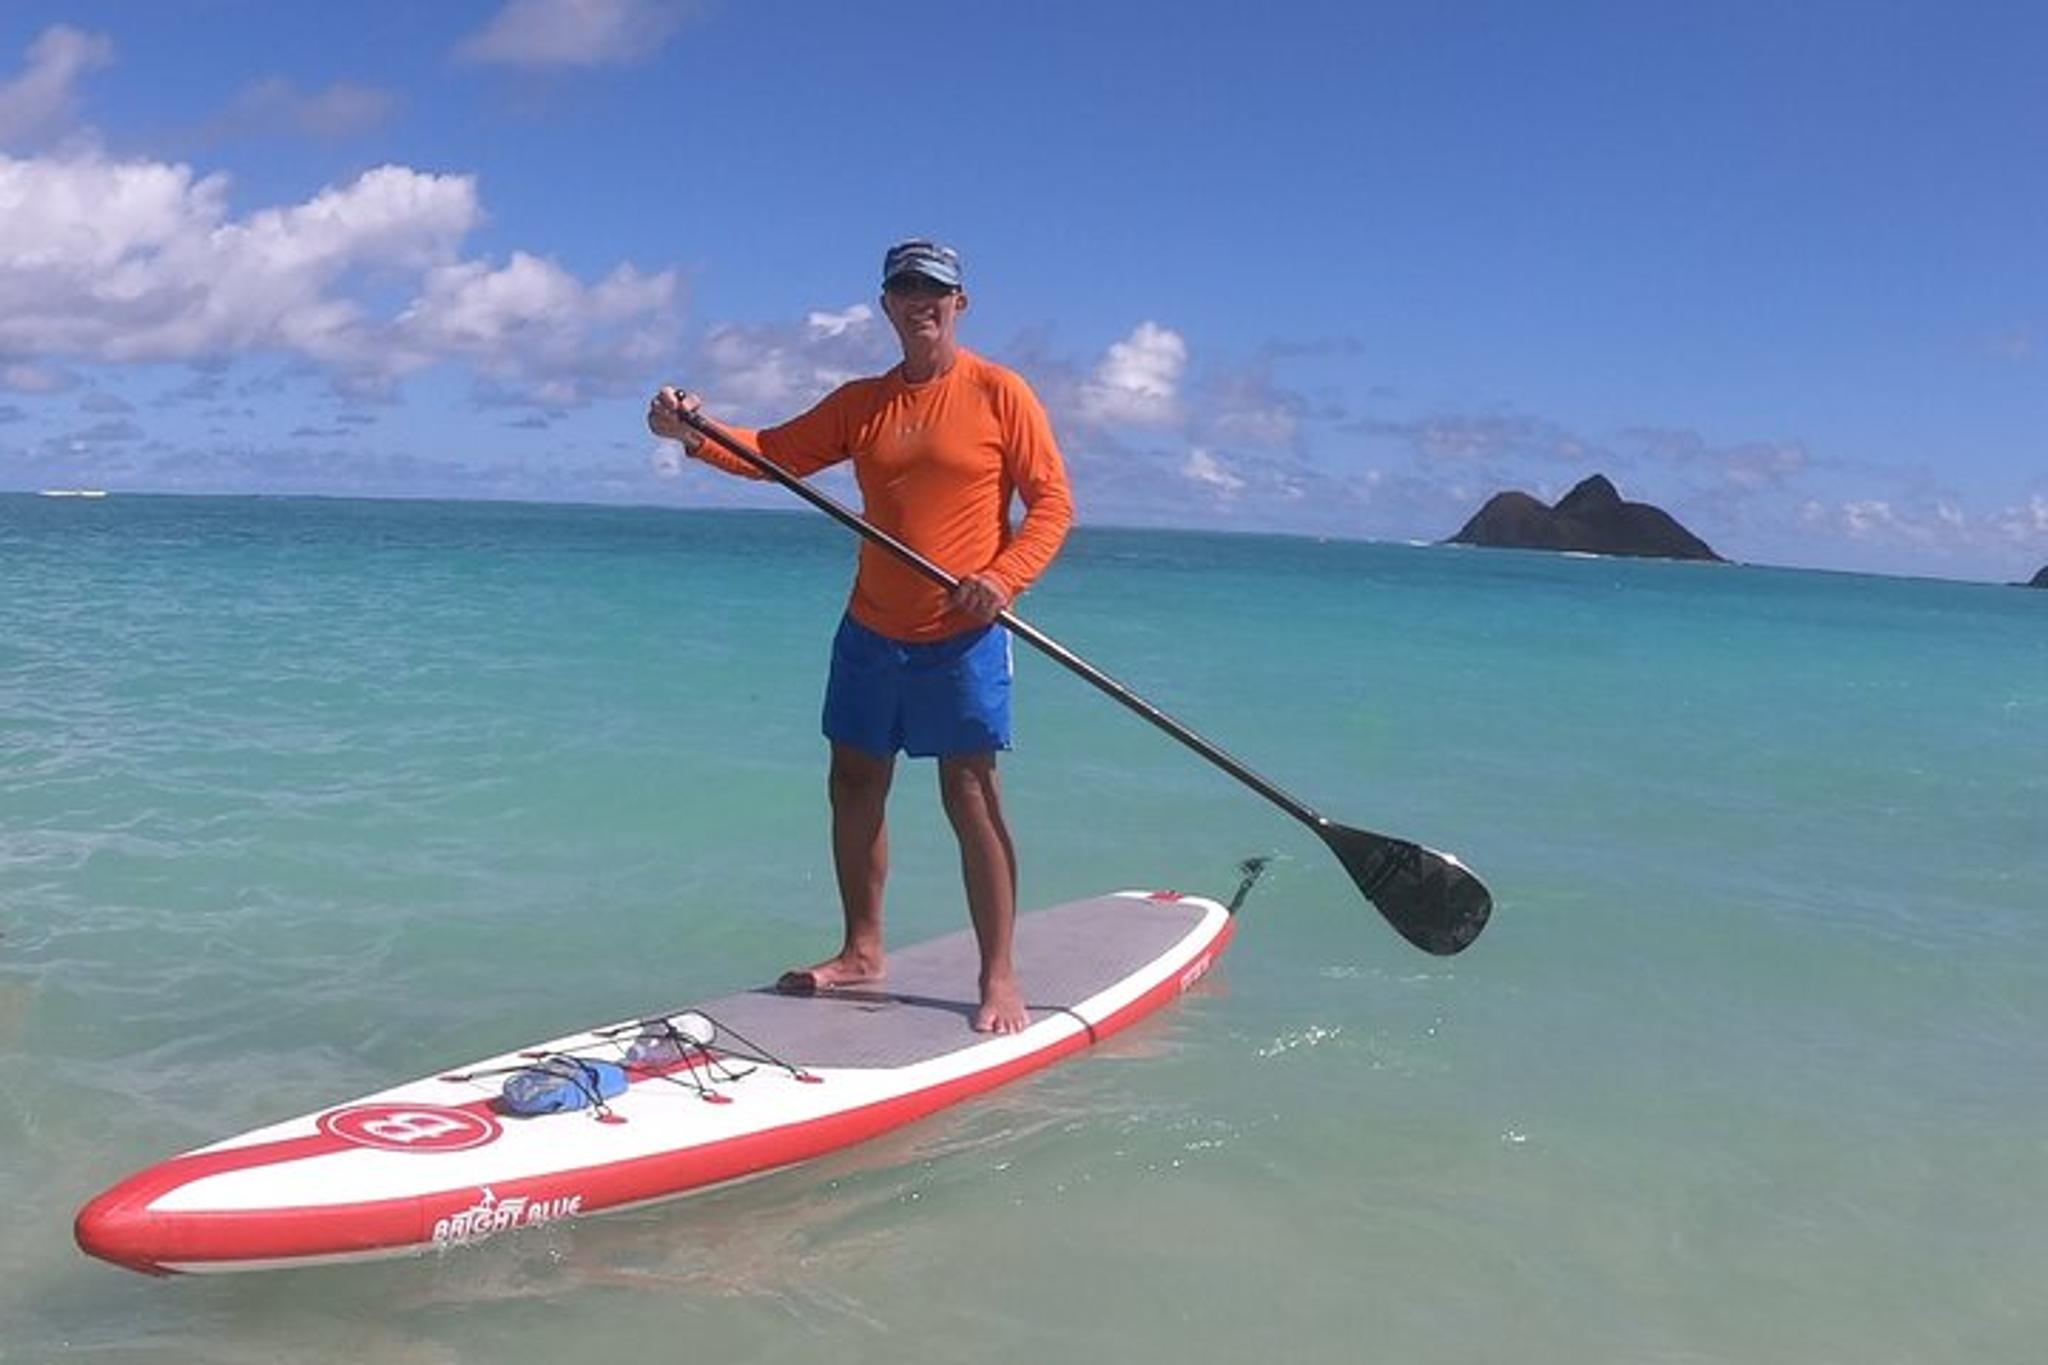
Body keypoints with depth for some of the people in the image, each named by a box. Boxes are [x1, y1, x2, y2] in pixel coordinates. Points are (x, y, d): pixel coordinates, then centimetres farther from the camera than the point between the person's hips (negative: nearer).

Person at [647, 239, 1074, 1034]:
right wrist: (696, 434, -13)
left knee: (971, 798, -5)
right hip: (870, 632, 6)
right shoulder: (859, 403, 9)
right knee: (854, 787, 12)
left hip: (962, 638, -5)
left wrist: (1004, 578, -21)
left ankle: (999, 976, 5)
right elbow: (773, 454, 5)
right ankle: (862, 951, 27)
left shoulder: (999, 394, -4)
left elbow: (1052, 501, -6)